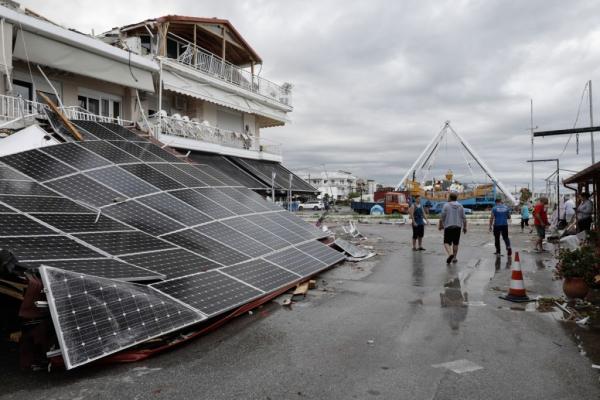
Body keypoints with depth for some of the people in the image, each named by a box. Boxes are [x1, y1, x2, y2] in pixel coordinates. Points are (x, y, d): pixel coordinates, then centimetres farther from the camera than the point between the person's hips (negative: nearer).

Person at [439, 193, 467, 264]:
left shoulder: (446, 205, -3)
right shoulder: (460, 206, 7)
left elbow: (442, 217, -5)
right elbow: (464, 218, 5)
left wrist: (440, 225, 7)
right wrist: (465, 227, 12)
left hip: (448, 226, -3)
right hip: (457, 226, 3)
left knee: (447, 242, 0)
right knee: (455, 243, 13)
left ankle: (450, 254, -23)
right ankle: (454, 258, 15)